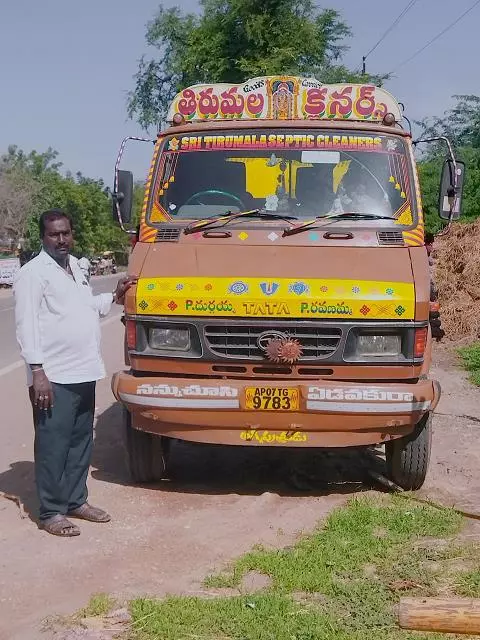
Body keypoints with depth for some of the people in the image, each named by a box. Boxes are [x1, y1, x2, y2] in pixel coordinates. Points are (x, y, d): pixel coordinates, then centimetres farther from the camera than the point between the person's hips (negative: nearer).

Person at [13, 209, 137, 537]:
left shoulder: (74, 266, 16)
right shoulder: (33, 273, -10)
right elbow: (27, 325, -15)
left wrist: (115, 296, 16)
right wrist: (37, 370, -21)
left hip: (84, 373, 8)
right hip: (54, 378, -8)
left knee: (81, 441, 15)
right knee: (53, 445, -2)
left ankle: (76, 500, 28)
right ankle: (51, 512, 7)